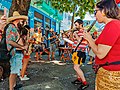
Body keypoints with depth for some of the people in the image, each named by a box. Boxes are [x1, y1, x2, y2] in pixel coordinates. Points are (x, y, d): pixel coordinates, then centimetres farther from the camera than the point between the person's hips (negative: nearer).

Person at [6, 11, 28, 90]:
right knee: (14, 71, -6)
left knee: (16, 70, 20)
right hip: (15, 52, -10)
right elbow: (10, 42, -24)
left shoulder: (16, 28, 18)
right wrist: (22, 47, -20)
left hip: (18, 52, 10)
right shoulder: (11, 28, -14)